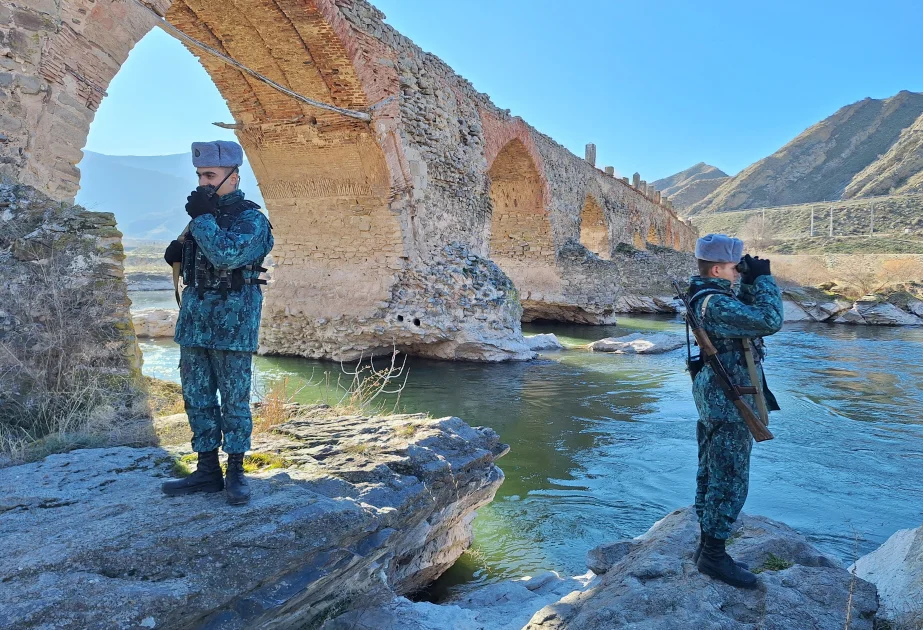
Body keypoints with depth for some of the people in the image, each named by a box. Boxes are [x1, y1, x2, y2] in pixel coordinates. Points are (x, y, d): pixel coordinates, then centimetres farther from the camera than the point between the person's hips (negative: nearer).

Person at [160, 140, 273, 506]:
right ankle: (207, 471, 20)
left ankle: (235, 472, 13)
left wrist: (202, 217, -16)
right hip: (194, 317, 8)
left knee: (234, 398, 1)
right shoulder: (204, 212, 13)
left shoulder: (251, 219, -8)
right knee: (196, 396, 10)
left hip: (233, 320, -7)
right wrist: (177, 251, 5)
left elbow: (228, 255, -25)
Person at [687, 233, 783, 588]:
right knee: (730, 483, -1)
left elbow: (746, 314, 19)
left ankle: (707, 547, 27)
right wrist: (763, 279, -15)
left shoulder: (707, 297, 8)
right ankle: (713, 556, 9)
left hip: (714, 400, 11)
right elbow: (769, 321, -27)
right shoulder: (715, 303, -23)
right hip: (729, 404, -11)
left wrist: (750, 283, 5)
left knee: (711, 476, 16)